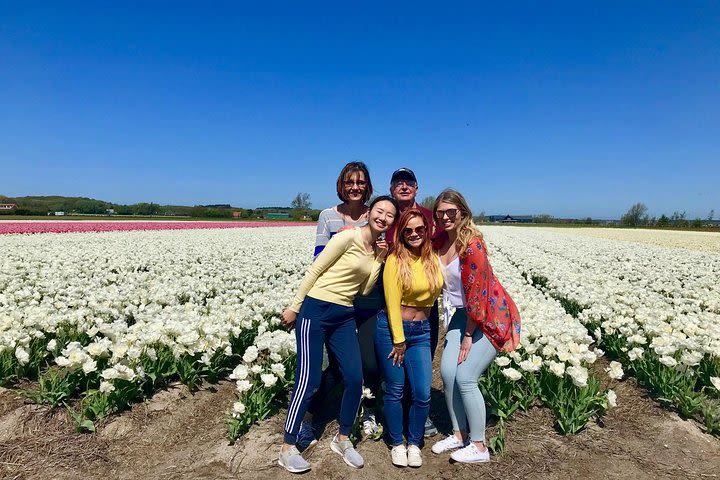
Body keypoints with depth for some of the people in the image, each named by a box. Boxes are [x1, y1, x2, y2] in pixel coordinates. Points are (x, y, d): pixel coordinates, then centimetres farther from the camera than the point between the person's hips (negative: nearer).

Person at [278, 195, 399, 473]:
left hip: (344, 317, 7)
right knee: (309, 381, -3)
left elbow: (365, 290, 5)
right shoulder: (349, 237, -13)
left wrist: (379, 261, -4)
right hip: (316, 310, -7)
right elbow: (314, 270, -10)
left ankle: (342, 440, 27)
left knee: (355, 379, 5)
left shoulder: (378, 248, 9)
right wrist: (294, 307, -9)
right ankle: (287, 448, 16)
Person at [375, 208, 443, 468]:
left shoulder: (434, 257, 2)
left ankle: (414, 443, 27)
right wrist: (399, 340, -10)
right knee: (395, 391, 8)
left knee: (422, 394, 2)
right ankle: (396, 443, 30)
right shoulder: (396, 259, -11)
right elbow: (392, 302, -11)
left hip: (422, 331, 4)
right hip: (392, 328, -4)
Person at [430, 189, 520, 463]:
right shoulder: (440, 242, -3)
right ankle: (459, 434, 23)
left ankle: (479, 447, 12)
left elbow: (477, 293, -22)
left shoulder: (472, 244, -24)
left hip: (491, 316, -7)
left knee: (465, 377, -8)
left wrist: (468, 335, -14)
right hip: (463, 314, 7)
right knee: (447, 372, 2)